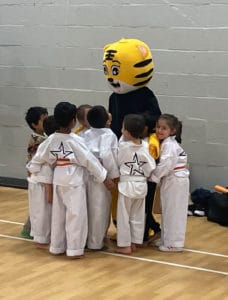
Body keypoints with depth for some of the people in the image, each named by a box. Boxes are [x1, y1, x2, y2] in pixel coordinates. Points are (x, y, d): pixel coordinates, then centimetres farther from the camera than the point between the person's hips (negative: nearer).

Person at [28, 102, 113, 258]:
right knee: (75, 214, 1)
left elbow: (39, 156, 12)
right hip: (74, 182, -6)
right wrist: (104, 177, -5)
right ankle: (75, 249, 4)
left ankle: (57, 247, 24)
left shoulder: (51, 139, 0)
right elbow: (90, 160, -12)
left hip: (58, 181, 6)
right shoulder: (76, 140, -16)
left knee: (58, 214, 15)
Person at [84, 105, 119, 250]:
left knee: (89, 207, 17)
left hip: (87, 174, 6)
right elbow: (106, 155, -21)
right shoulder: (109, 135, -10)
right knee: (100, 209, 4)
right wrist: (114, 174, -11)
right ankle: (95, 242, 10)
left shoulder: (87, 134, 8)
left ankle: (86, 238, 26)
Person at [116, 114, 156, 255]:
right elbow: (151, 168, -3)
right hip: (141, 185, 4)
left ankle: (125, 245, 11)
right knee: (138, 216, 16)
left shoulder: (123, 146, -17)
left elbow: (117, 163, -5)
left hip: (127, 184, -4)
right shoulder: (145, 146, -7)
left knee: (124, 216, 7)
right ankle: (134, 243, 23)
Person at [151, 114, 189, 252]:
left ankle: (174, 243, 4)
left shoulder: (169, 145, -18)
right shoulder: (166, 143, 12)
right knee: (167, 211, 17)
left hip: (176, 181, -10)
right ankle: (167, 239, 28)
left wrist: (153, 177, -13)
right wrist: (157, 176, 4)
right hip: (170, 180, 10)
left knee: (174, 212, -3)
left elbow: (165, 164, -24)